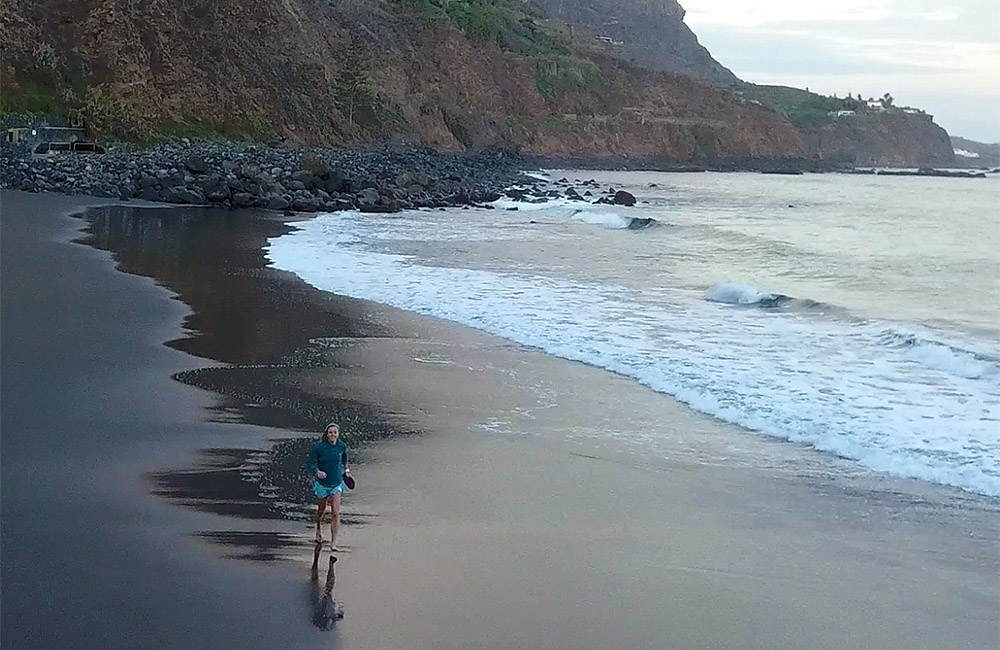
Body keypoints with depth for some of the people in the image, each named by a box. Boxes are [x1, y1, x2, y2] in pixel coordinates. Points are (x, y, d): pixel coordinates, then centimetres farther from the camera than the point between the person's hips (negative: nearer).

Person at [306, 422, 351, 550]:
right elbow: (310, 463, -13)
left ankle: (333, 542, -4)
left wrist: (346, 469, 14)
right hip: (322, 483, -1)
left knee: (336, 513, -10)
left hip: (336, 483, 1)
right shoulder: (319, 447, -15)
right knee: (321, 509, 16)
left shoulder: (342, 446, -5)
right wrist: (317, 472, -29)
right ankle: (319, 528, 50)